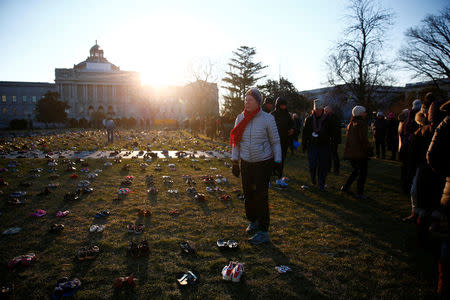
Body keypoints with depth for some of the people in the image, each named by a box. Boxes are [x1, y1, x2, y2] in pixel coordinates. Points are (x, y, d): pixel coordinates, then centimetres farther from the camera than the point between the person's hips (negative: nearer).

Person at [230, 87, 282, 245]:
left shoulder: (267, 119, -9)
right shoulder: (240, 118, 2)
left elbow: (275, 142, -2)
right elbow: (236, 141, 9)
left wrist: (277, 163, -5)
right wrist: (235, 162, 8)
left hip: (263, 163, -4)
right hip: (246, 163, 4)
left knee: (261, 196, -5)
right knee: (248, 194, 10)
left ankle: (263, 232, 5)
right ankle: (253, 221, 34)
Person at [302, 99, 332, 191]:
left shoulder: (327, 119, 3)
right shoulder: (309, 119, 4)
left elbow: (331, 133, 10)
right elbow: (305, 133, 8)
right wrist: (304, 145, 6)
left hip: (324, 146, 0)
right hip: (312, 145, 0)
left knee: (323, 166, 1)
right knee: (312, 165, -4)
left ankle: (321, 185, 13)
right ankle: (312, 177, 29)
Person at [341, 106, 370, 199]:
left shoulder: (351, 124, 11)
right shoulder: (361, 123, -14)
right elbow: (363, 138, -19)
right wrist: (368, 148, -8)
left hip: (350, 151, 8)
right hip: (360, 152, -8)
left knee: (355, 170, 23)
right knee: (362, 173, 2)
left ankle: (345, 187, 22)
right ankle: (359, 193, 5)